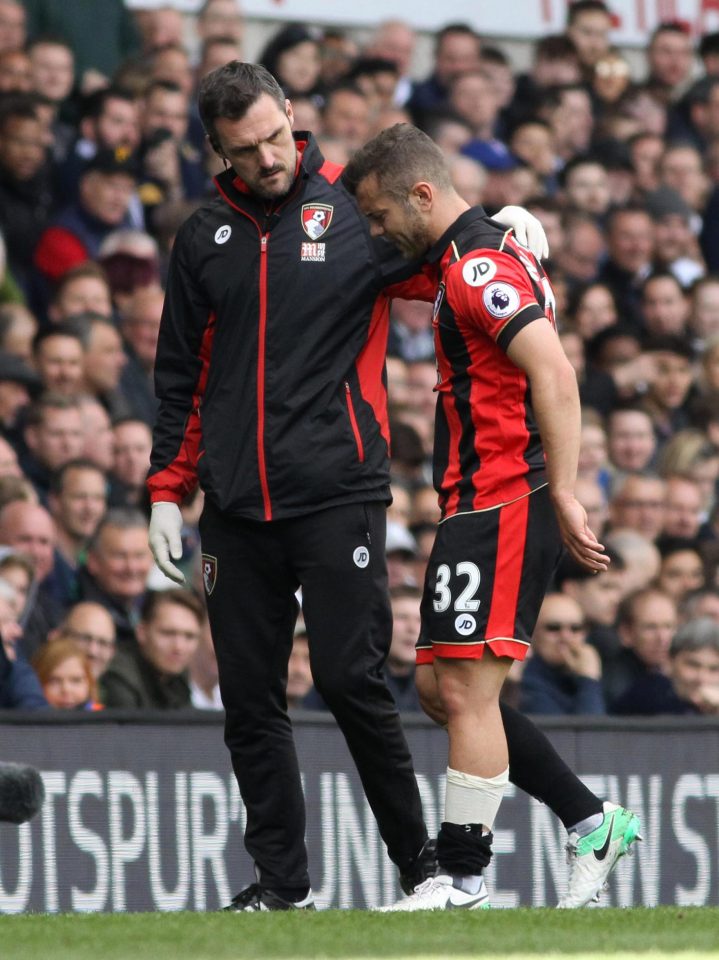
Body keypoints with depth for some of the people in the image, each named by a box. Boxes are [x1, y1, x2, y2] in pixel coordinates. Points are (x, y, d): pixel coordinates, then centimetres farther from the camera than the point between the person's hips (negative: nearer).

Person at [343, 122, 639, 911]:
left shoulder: (478, 267, -15)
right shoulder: (480, 254, 17)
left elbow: (554, 374, -23)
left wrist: (563, 495, -27)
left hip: (499, 505, -11)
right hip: (478, 505, 11)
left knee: (465, 690, -9)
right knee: (439, 686, 12)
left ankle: (461, 876, -6)